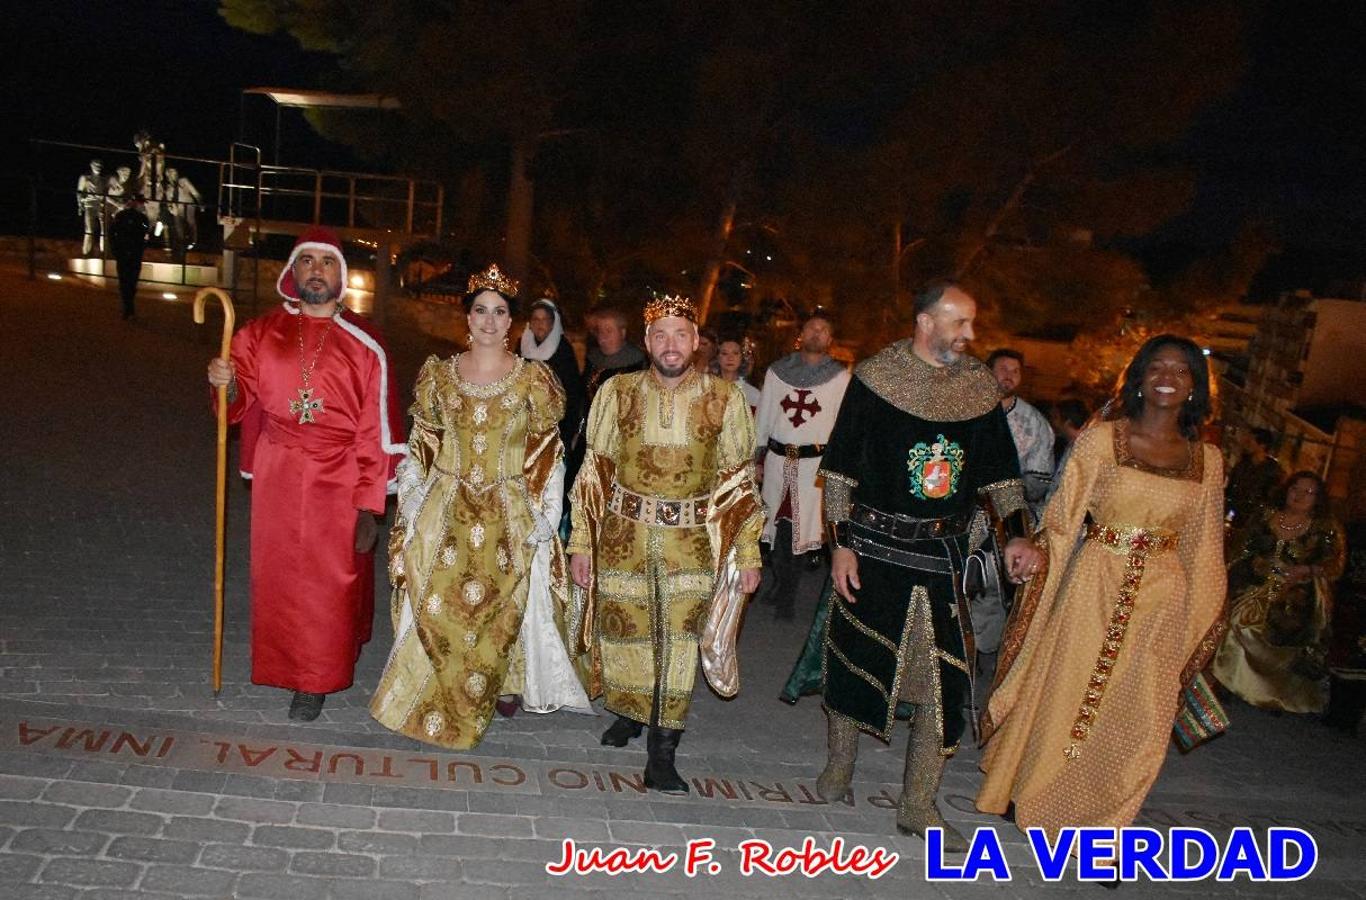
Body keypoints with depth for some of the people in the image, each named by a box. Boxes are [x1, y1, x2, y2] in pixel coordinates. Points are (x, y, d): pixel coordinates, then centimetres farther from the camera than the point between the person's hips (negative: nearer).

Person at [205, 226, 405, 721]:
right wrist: (227, 384, -18)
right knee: (277, 574, 10)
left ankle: (317, 679, 22)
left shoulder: (364, 345, -6)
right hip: (277, 476, 2)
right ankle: (285, 662, 33)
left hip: (337, 481, -2)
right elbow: (243, 402, 6)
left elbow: (377, 431, -7)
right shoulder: (262, 333, 3)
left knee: (330, 582, 4)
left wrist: (369, 504, -9)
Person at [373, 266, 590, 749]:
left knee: (502, 606, 6)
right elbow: (420, 446, 9)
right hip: (446, 509, 1)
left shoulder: (533, 379, -2)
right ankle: (433, 695, 21)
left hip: (510, 513, -1)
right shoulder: (439, 374, 4)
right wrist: (412, 504, 3)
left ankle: (506, 683, 29)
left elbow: (547, 454, -1)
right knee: (436, 602, 2)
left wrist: (543, 515, -6)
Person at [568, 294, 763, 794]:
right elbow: (594, 471, 3)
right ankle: (629, 712, 39)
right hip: (624, 535, 1)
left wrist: (748, 551, 1)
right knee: (624, 630, 10)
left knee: (678, 639, -1)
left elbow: (740, 478, 2)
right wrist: (581, 542, 2)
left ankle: (661, 755, 10)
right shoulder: (617, 392, -1)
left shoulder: (725, 399, -3)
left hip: (692, 541, -1)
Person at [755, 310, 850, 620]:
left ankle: (785, 593, 10)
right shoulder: (777, 371, 7)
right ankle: (783, 586, 22)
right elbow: (763, 416, 11)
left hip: (815, 463, -2)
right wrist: (757, 457, 9)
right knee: (778, 522, 7)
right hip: (778, 460, 2)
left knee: (802, 526, 0)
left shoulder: (840, 377, 0)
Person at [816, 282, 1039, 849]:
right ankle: (840, 767, 33)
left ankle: (918, 805, 12)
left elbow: (1000, 470, 12)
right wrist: (841, 541, -9)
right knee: (856, 656, 10)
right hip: (874, 546, -3)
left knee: (945, 675, -1)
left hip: (944, 552, 3)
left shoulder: (979, 385, 5)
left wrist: (1017, 532, 1)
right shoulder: (876, 377, -5)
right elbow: (840, 467, -4)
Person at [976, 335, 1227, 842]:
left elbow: (1203, 547, 12)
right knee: (1062, 695, 9)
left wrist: (1203, 617, 12)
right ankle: (1025, 793, 32)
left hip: (1162, 600, 3)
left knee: (1139, 721, 5)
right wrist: (1042, 583, -8)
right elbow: (1062, 517, -2)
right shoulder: (1101, 439, -4)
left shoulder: (1207, 460, 5)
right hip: (1095, 587, -2)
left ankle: (1100, 819, 24)